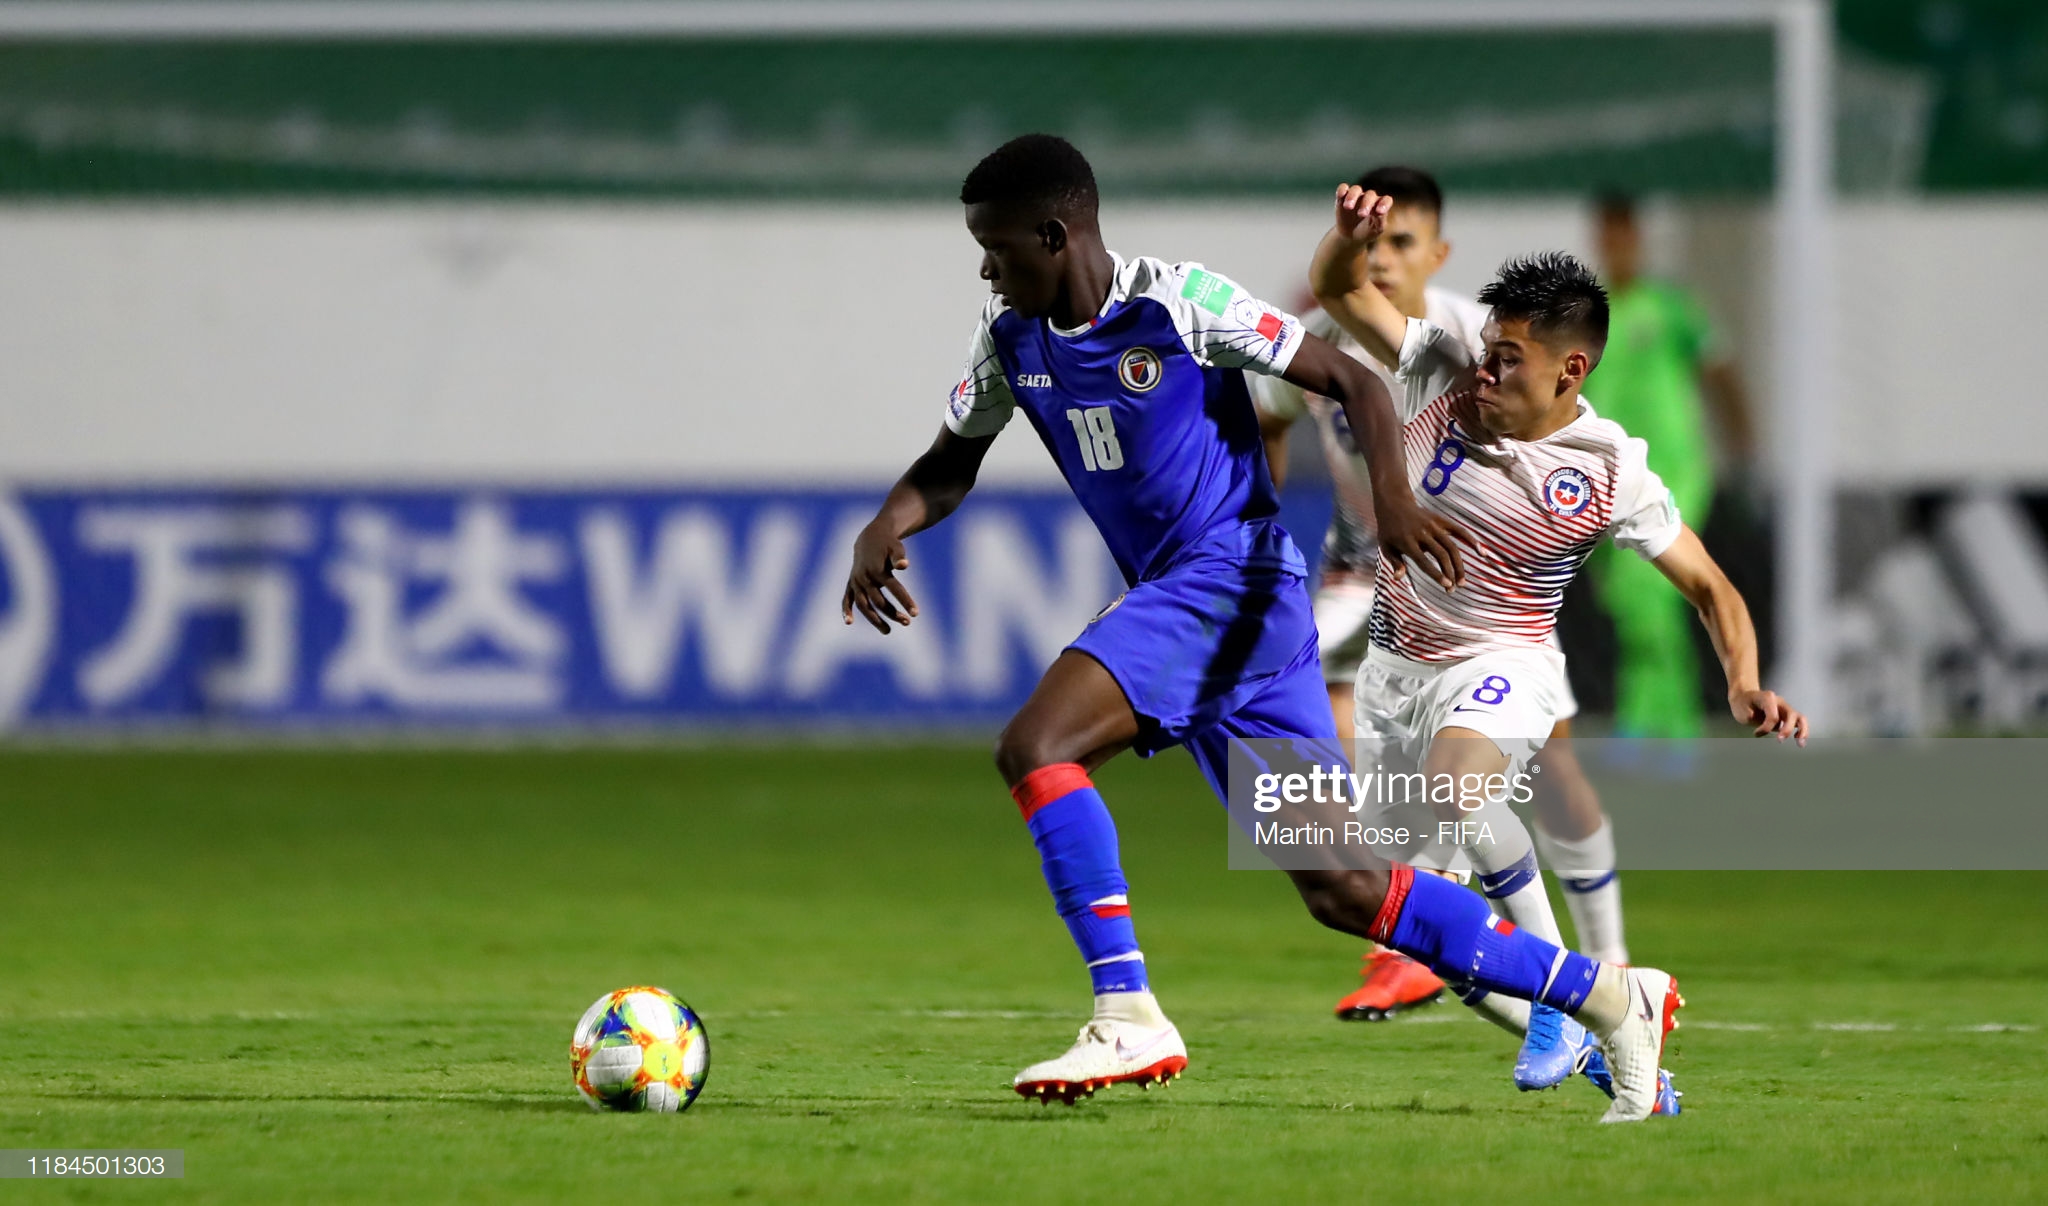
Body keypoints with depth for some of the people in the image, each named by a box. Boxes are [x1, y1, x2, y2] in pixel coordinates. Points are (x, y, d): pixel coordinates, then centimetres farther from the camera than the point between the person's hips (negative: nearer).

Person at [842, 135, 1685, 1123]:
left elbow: (1350, 382, -9)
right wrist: (885, 528, -2)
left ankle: (1129, 1019, -21)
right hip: (1171, 597, 8)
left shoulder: (1179, 300, -12)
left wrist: (1392, 498, -25)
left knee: (1034, 747, -23)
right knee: (1342, 889, 4)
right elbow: (951, 464, 20)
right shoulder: (1011, 337, 8)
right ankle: (1608, 997, 12)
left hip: (1233, 579, -8)